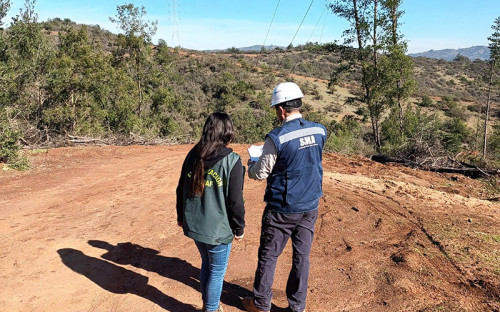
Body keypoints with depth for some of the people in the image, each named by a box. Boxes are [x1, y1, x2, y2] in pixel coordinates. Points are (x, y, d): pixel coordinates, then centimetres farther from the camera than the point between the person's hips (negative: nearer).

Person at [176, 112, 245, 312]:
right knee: (217, 270, 13)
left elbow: (181, 189, 8)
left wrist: (181, 216, 21)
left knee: (206, 264, 25)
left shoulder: (193, 155, 0)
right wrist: (239, 228, -2)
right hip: (218, 228, -6)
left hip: (193, 224, 6)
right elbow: (235, 200, -15)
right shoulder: (231, 160, -17)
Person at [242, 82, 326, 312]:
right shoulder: (319, 131, -2)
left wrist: (251, 163, 12)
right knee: (302, 257, 15)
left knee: (268, 257, 13)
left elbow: (260, 173, -10)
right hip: (310, 207, 5)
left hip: (282, 209, -5)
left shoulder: (277, 138, -20)